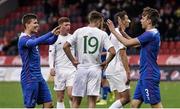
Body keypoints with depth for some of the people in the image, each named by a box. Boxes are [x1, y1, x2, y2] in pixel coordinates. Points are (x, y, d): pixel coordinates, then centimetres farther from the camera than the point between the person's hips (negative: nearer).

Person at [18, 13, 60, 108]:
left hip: (38, 77, 9)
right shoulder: (23, 39, -14)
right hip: (29, 79, -9)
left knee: (48, 104, 5)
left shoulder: (33, 37, 13)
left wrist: (55, 35, -5)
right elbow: (34, 43, -34)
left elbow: (49, 41, 17)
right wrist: (51, 33, -37)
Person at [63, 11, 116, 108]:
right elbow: (112, 52, -10)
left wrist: (73, 61, 3)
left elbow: (65, 46, -4)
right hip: (95, 68, -1)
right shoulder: (102, 34, -2)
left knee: (76, 101, 8)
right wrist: (105, 63, 5)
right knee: (92, 100, 0)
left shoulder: (79, 31, 1)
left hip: (81, 68, 1)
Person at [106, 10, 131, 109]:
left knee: (119, 99, 9)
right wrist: (128, 72, -18)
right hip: (118, 70, -10)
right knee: (126, 98, -7)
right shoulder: (121, 33, -12)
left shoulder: (112, 33, 18)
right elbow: (122, 54, -17)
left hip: (109, 70, 10)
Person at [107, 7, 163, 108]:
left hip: (149, 76, -10)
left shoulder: (150, 34, -17)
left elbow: (128, 43, -16)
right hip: (145, 76, 10)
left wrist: (114, 31, -6)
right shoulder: (153, 34, 14)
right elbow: (135, 43, 27)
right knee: (135, 104, 9)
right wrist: (123, 32, 19)